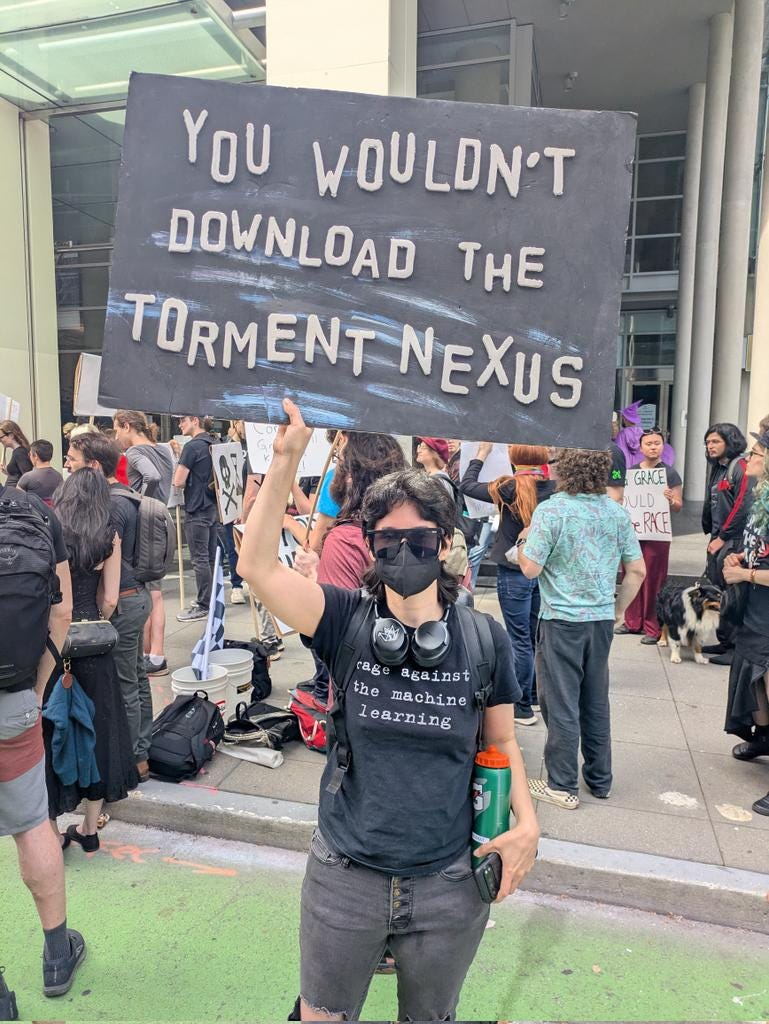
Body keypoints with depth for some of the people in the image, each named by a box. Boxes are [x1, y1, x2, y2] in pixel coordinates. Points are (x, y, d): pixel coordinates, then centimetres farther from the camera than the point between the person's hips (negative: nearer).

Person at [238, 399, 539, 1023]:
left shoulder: (484, 639, -9)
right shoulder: (348, 622, -11)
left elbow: (502, 743, 3)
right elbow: (258, 566, -24)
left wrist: (527, 822, -13)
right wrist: (288, 458, -30)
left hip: (449, 884, 1)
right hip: (344, 878, 0)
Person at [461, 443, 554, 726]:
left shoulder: (512, 488, -17)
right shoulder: (553, 487, -5)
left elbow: (467, 486, -7)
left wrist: (482, 453, 5)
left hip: (514, 572, -5)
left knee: (520, 640, 2)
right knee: (536, 636, 18)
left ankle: (523, 707, 10)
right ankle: (535, 694, 33)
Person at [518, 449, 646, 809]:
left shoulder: (551, 510, -15)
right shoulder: (617, 512, 1)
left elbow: (530, 569, -15)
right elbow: (637, 570, 4)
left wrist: (524, 540, 4)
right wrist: (618, 609, 15)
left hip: (562, 620, -5)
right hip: (602, 619, 5)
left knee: (561, 704, 5)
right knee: (596, 701, 18)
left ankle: (562, 786, 15)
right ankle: (600, 779, 30)